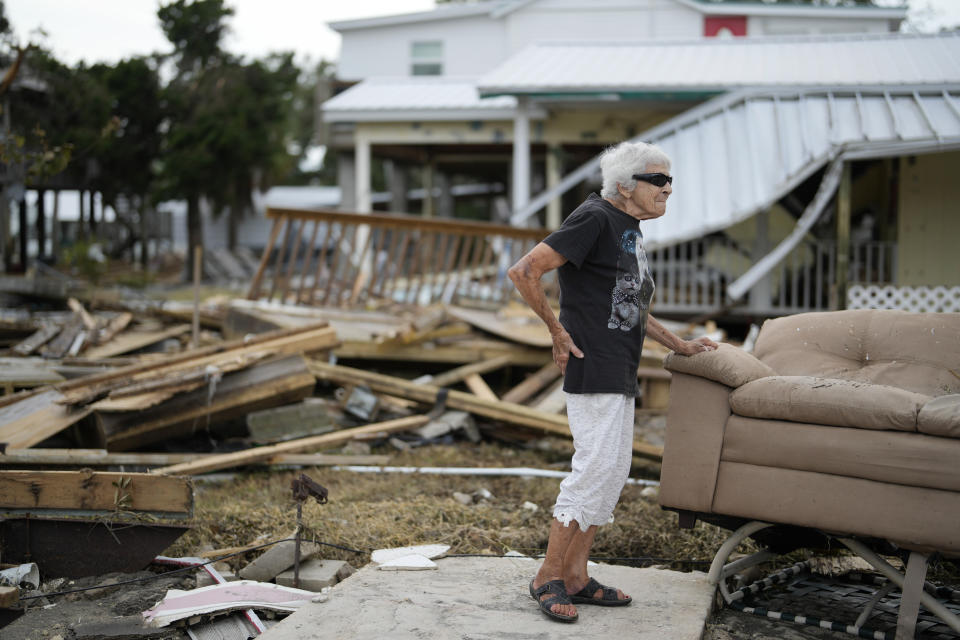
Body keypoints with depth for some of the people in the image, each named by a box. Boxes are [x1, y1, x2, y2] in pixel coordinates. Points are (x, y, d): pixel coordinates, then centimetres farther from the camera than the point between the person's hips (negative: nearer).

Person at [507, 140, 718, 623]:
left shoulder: (629, 230, 17)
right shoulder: (595, 219, -13)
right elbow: (524, 272, -20)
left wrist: (678, 345, 26)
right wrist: (558, 332, -15)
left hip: (620, 374, 10)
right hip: (593, 368, -10)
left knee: (614, 471, 11)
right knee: (595, 466, -10)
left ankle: (575, 576, 18)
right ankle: (547, 577, 1)